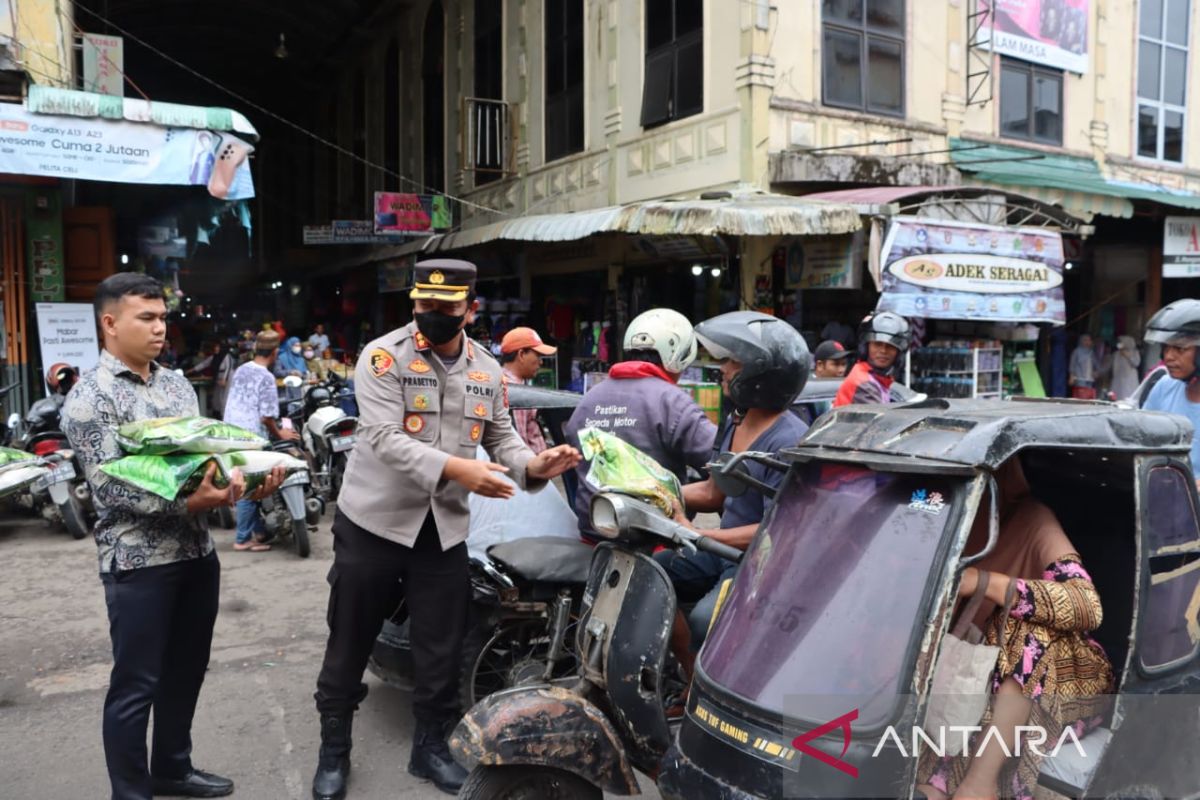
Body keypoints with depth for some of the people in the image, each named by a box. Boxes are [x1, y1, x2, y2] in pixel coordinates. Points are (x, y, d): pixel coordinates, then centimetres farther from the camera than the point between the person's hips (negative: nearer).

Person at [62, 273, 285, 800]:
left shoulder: (177, 384, 11)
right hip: (137, 561, -7)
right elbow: (110, 485, -18)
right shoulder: (89, 396, -10)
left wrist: (247, 480, -10)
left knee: (185, 672, 19)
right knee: (136, 686, 5)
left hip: (196, 551, 7)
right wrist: (189, 503, -31)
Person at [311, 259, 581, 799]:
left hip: (445, 526, 4)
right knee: (350, 642, 10)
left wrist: (533, 465, -13)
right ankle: (333, 750, 29)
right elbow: (385, 439, -23)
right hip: (375, 520, -4)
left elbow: (501, 437, 9)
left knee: (441, 648, 13)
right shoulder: (384, 356, -12)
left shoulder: (487, 370, 5)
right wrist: (454, 468, -34)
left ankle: (431, 746, 32)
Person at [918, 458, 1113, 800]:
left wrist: (985, 582, -37)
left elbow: (1087, 606, -31)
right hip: (989, 672, 5)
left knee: (1029, 628, -36)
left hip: (1059, 679, -5)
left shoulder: (1032, 521, -16)